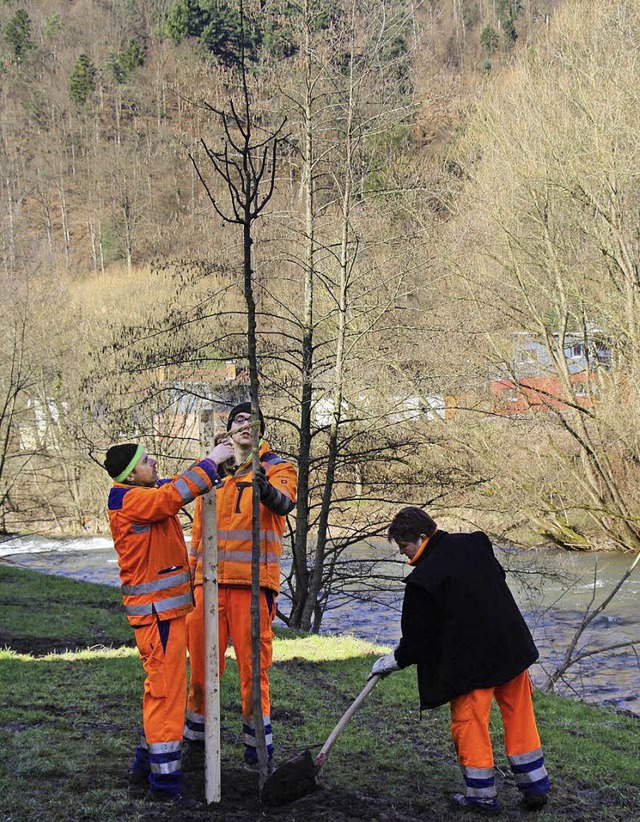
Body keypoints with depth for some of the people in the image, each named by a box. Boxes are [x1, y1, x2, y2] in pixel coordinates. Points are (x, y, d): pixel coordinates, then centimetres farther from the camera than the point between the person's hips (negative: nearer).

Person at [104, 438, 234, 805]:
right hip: (156, 609, -10)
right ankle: (165, 783, -3)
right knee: (166, 689, -8)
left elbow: (178, 488, 23)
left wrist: (216, 464, 7)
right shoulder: (130, 500, -16)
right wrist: (211, 462, -18)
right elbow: (176, 495, -28)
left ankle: (146, 768, 27)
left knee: (164, 687, 17)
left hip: (169, 607, 10)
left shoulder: (151, 492, 13)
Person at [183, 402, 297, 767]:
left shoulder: (277, 467, 4)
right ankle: (196, 733, 24)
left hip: (253, 580, -4)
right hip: (210, 580, 4)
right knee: (202, 657, 8)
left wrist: (269, 492, -41)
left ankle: (257, 738, 10)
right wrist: (191, 572, 19)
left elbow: (284, 503, -19)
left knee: (253, 660, -2)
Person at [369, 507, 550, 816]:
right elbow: (498, 576, 21)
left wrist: (393, 661, 8)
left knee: (469, 724, 9)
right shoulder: (474, 544, 3)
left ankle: (482, 795, 17)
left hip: (471, 661, -7)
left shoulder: (423, 579, -16)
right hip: (513, 648, 7)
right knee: (519, 718, 16)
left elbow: (417, 638, -9)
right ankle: (535, 787, 24)